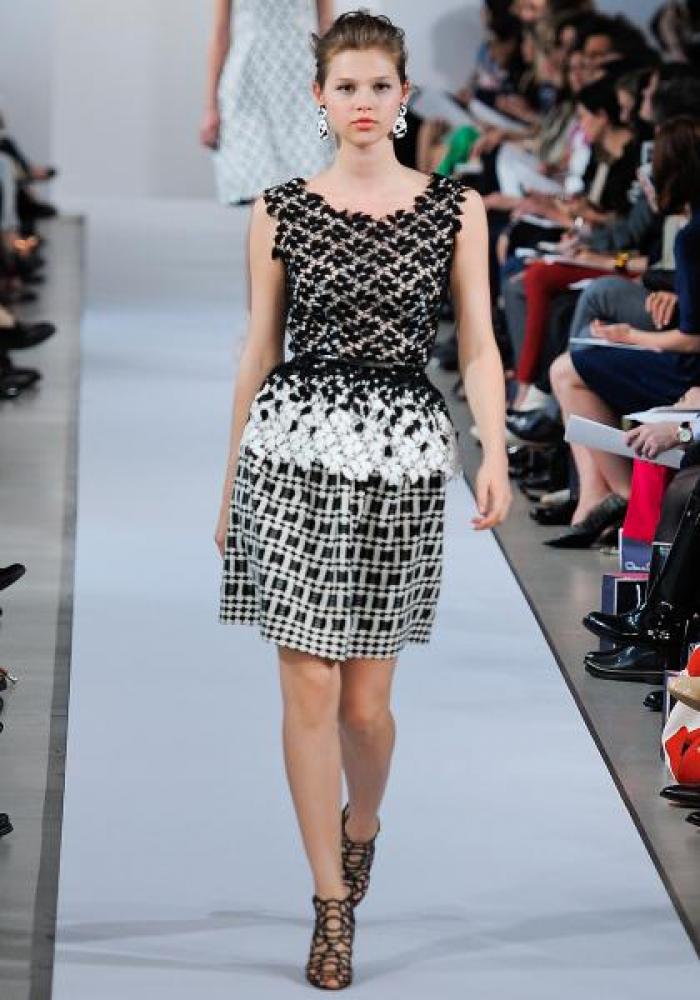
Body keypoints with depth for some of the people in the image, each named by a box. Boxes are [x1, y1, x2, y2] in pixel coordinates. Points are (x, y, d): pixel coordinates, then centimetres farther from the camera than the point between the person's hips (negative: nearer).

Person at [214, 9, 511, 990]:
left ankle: (360, 827, 37)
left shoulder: (456, 208, 4)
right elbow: (259, 349, 9)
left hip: (403, 455, 0)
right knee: (309, 688, -2)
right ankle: (332, 904, 9)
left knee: (367, 698, 3)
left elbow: (478, 343, 3)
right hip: (294, 447, 0)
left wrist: (495, 451, -11)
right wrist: (231, 481, 11)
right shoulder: (281, 211, 4)